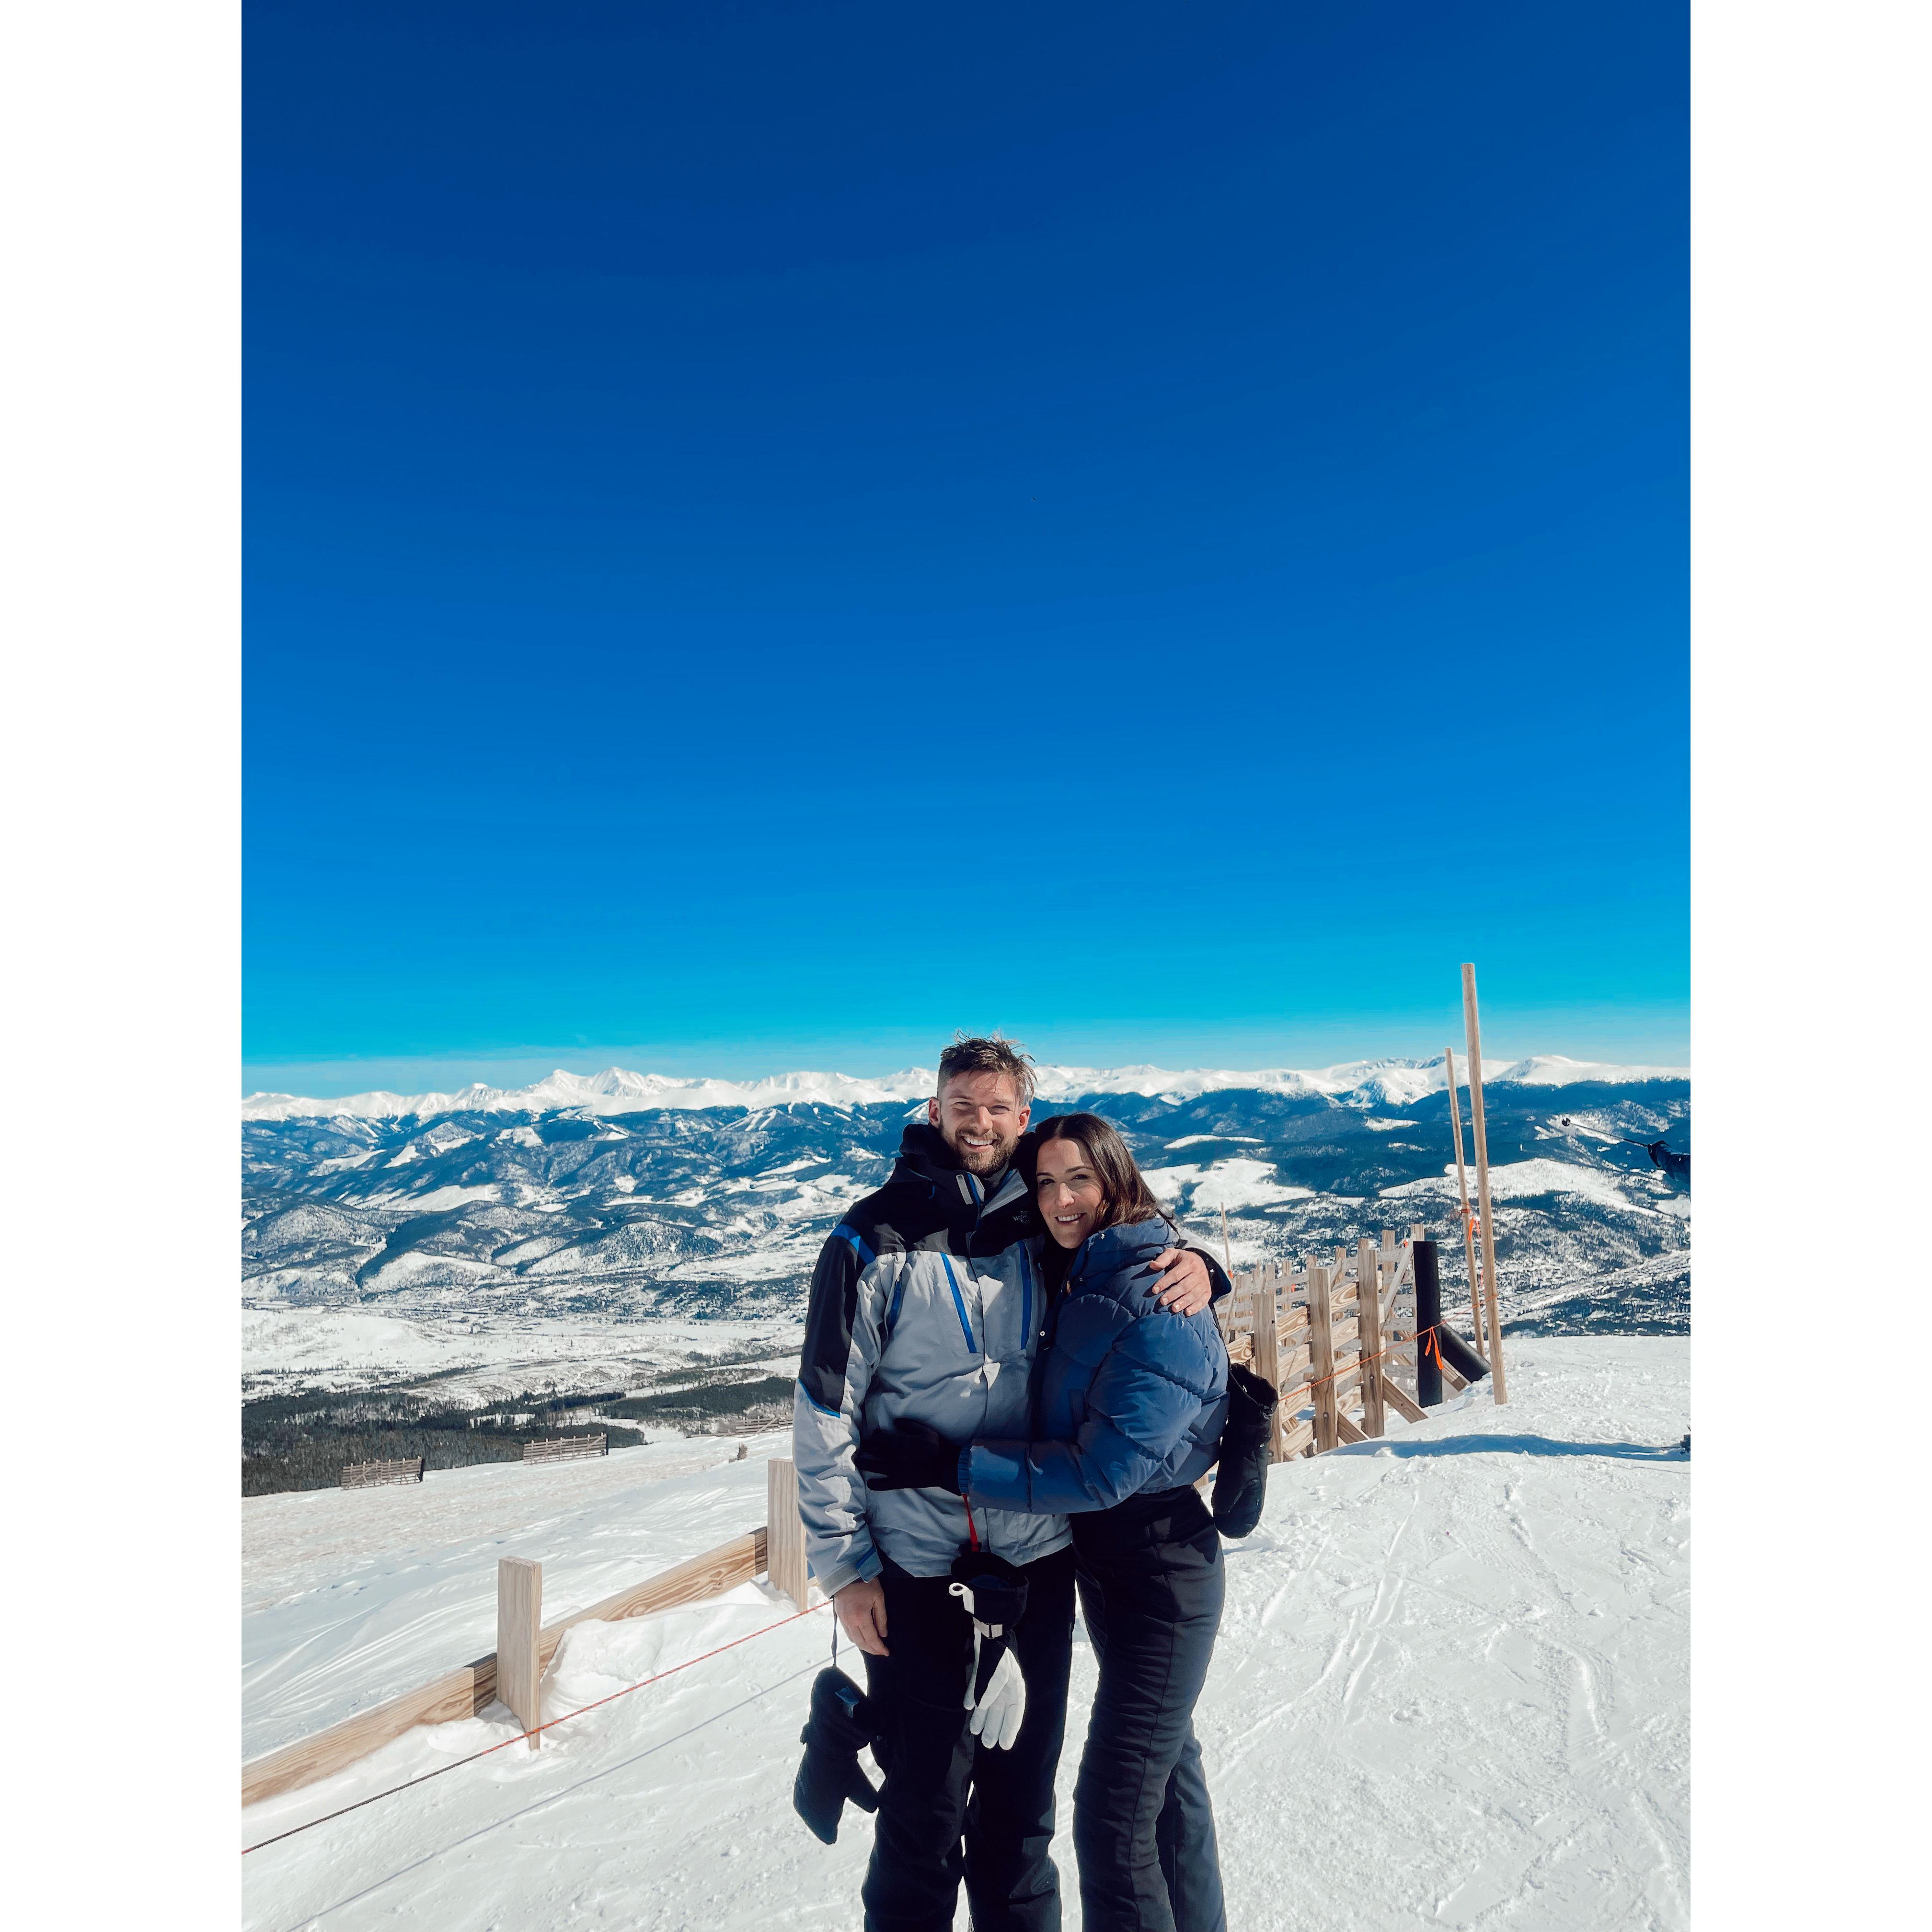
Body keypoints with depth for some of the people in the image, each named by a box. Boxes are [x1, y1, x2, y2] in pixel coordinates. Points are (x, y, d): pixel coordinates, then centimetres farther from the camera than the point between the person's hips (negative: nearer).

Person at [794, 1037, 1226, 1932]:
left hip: (1039, 1560, 3)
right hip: (916, 1568, -3)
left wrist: (1194, 1264, -11)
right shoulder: (874, 1240, -9)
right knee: (924, 1804, 12)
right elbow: (824, 1415, -6)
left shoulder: (1047, 1226, -2)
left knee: (1023, 1792, 20)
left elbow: (1137, 1251, 13)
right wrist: (844, 1564, -6)